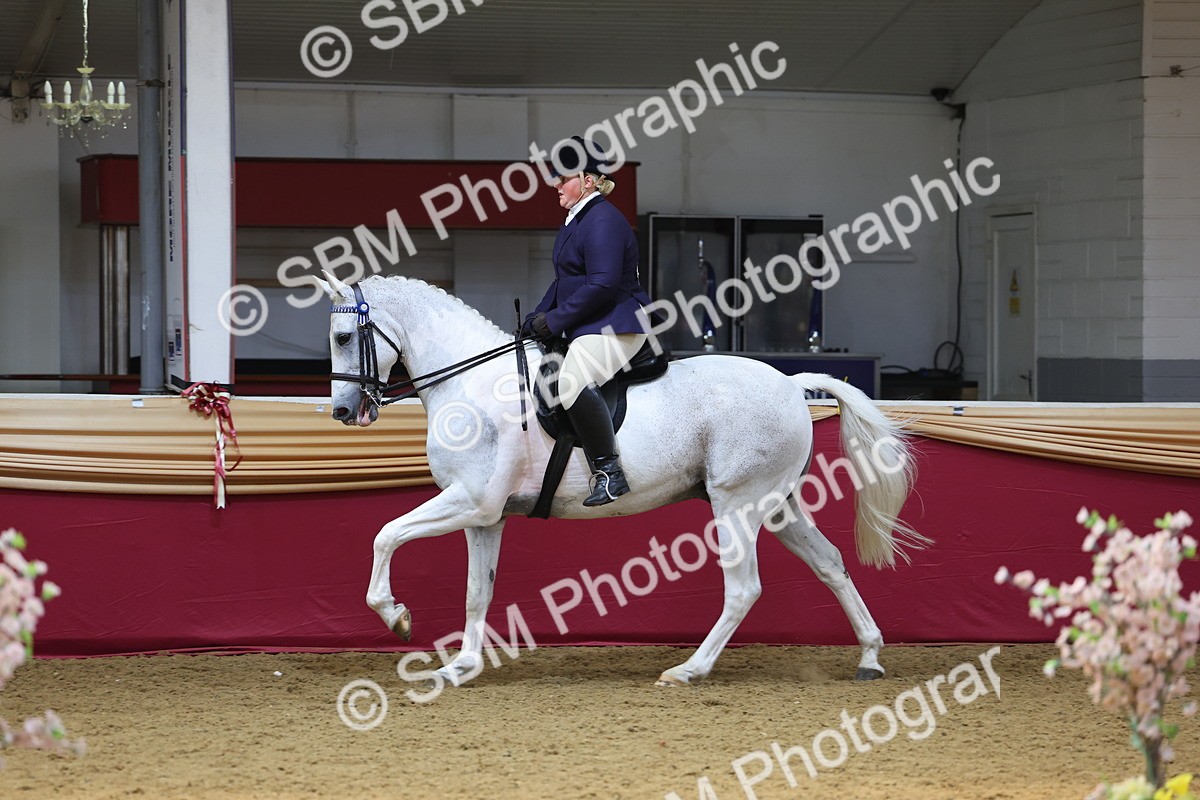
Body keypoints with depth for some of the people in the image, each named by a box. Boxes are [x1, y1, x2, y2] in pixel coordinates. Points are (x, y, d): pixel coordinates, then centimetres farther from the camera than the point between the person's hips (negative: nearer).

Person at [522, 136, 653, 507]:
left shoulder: (603, 220, -16)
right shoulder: (576, 220, 18)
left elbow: (602, 284, -25)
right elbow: (565, 281, 24)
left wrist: (556, 319, -20)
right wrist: (538, 318, 10)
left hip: (614, 327, -12)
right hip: (586, 329, 12)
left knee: (572, 382, -35)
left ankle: (609, 472, -34)